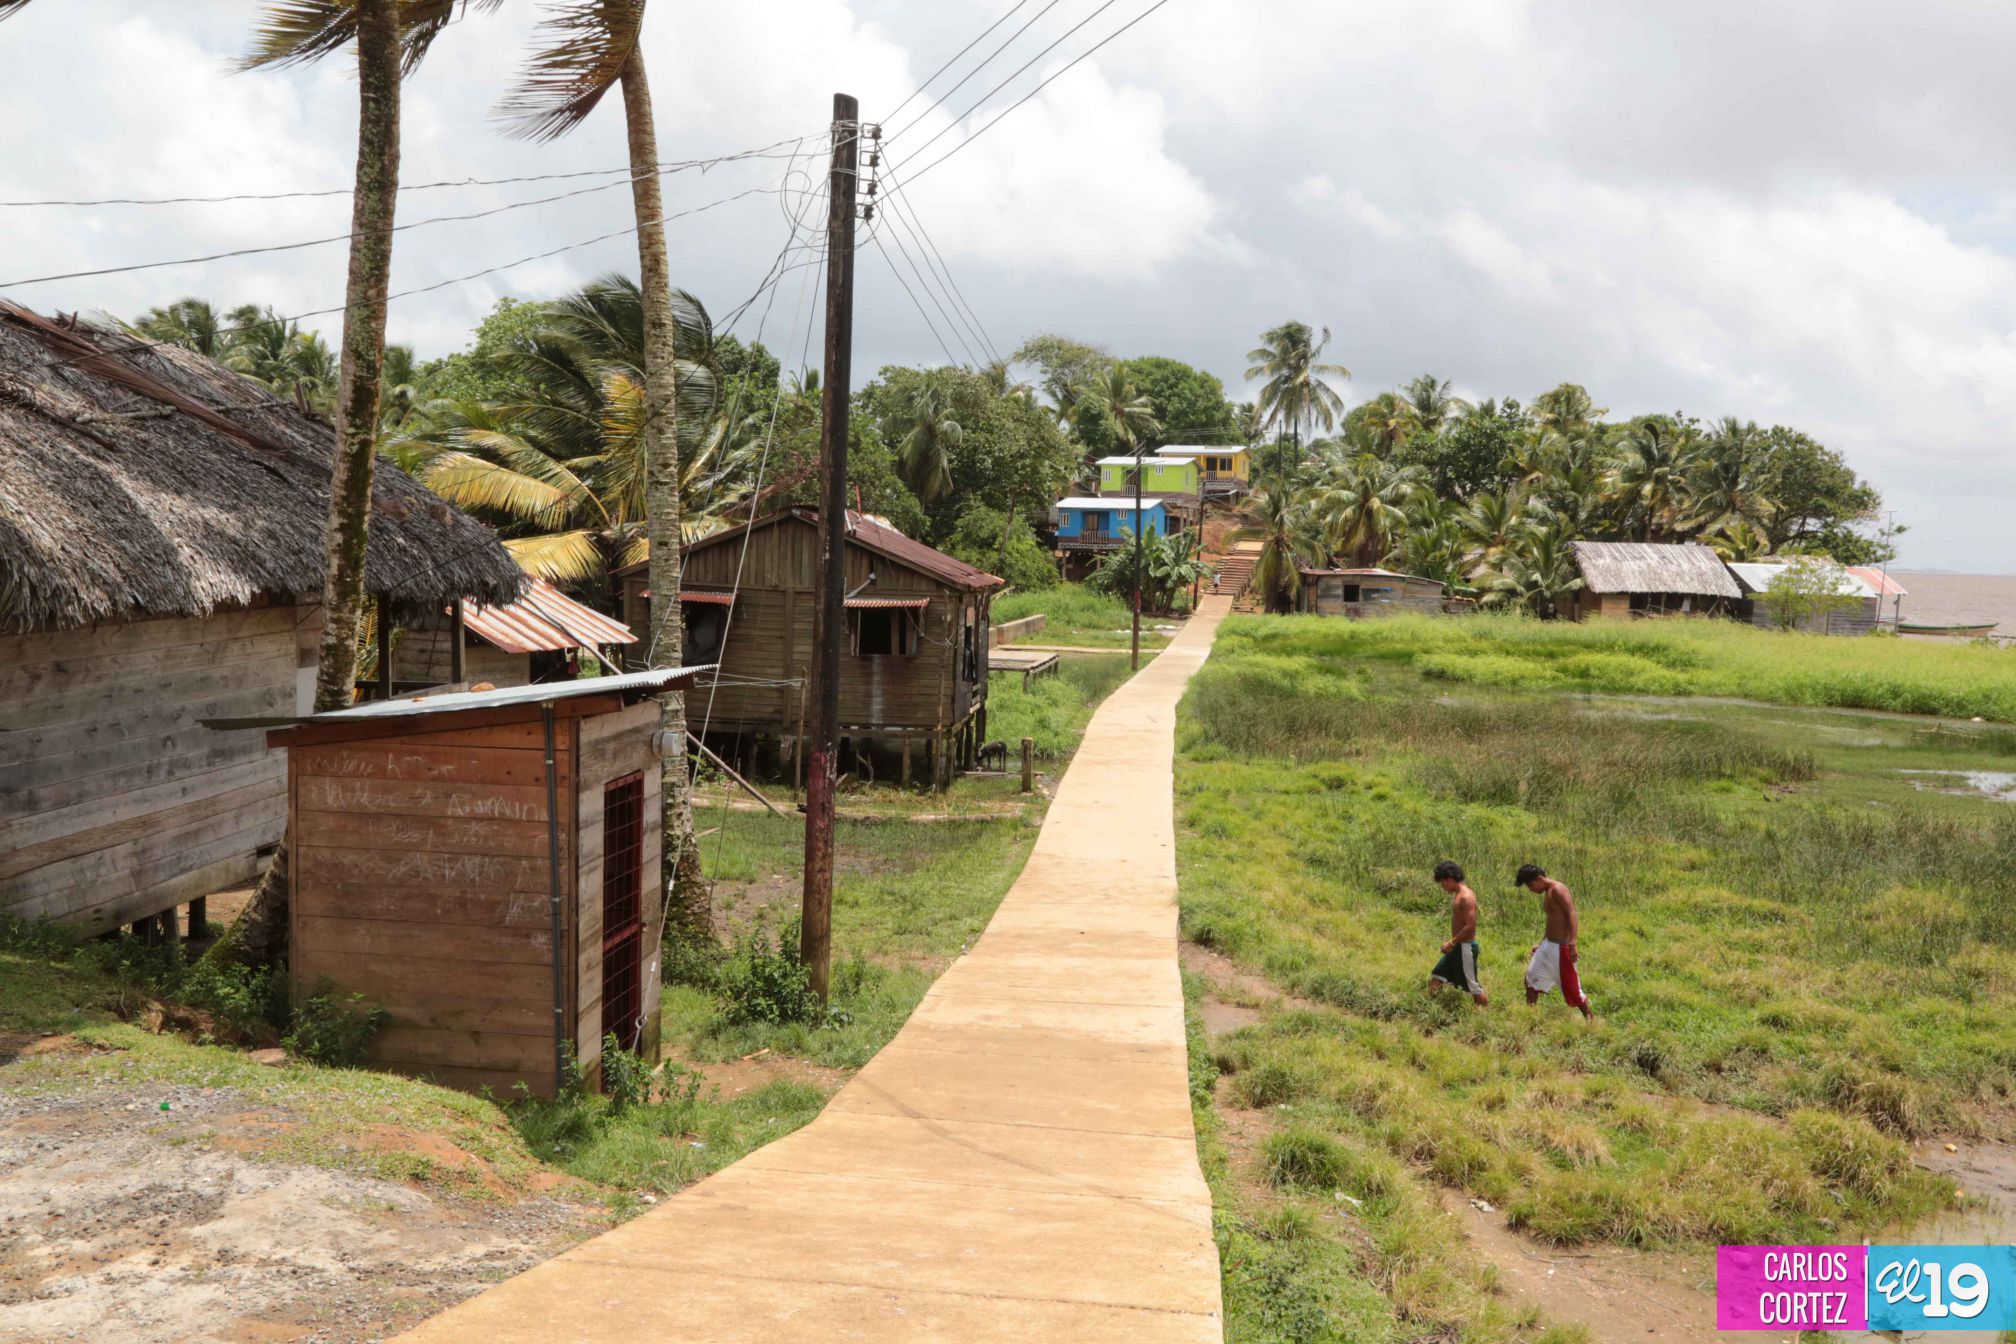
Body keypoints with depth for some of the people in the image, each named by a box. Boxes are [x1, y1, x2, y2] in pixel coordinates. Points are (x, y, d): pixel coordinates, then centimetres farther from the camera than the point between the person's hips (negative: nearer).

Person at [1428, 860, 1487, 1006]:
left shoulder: (1466, 897, -17)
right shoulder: (1457, 895, 12)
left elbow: (1470, 926, -23)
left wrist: (1452, 942, -19)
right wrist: (1453, 943, 13)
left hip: (1465, 947, -10)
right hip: (1457, 947, 10)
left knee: (1473, 986, -1)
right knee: (1435, 979, 9)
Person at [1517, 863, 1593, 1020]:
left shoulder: (1557, 890, -15)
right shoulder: (1547, 894, 13)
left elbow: (1572, 915, -24)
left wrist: (1572, 943, -33)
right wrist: (1541, 944, 29)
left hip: (1561, 948, -10)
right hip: (1547, 945, 10)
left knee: (1572, 989, -2)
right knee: (1531, 979, 17)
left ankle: (1592, 1020, 12)